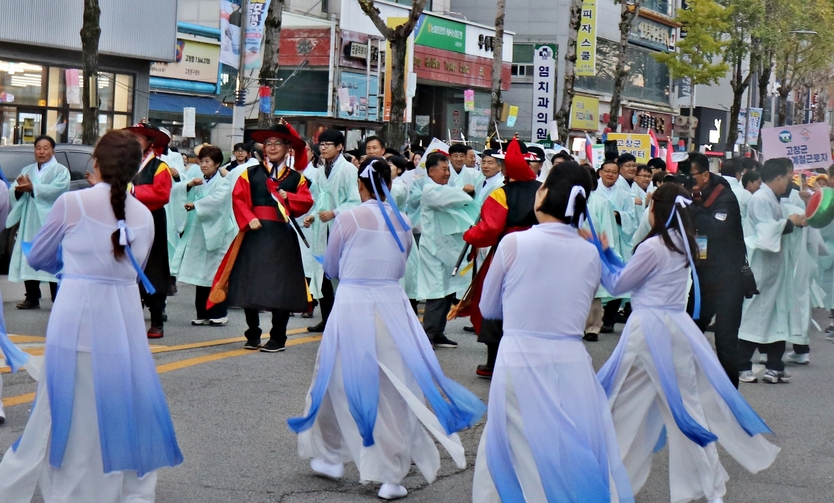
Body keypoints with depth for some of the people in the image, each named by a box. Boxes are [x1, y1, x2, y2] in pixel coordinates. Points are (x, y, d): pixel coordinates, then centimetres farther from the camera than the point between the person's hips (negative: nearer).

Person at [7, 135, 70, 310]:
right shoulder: (27, 170, 18)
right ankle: (32, 297, 12)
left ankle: (58, 300, -7)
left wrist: (31, 187, -21)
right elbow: (13, 191, 8)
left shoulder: (61, 171, 2)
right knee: (28, 259, 4)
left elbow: (56, 189, -16)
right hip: (29, 224, 5)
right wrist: (20, 189, -16)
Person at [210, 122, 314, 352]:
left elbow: (306, 201, 1)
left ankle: (278, 338, 6)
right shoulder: (250, 174, 9)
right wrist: (249, 219, -13)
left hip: (282, 236, -1)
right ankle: (253, 335, 16)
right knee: (249, 284, 2)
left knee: (280, 286, -2)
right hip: (254, 234, 1)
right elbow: (238, 198, 0)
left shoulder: (296, 178, 10)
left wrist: (288, 197, -14)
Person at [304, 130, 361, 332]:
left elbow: (355, 201, -13)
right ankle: (327, 320, 19)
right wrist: (312, 216, 2)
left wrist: (334, 213, -22)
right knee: (322, 276, 9)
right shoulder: (320, 172, 11)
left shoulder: (349, 170, -9)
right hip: (322, 230, 7)